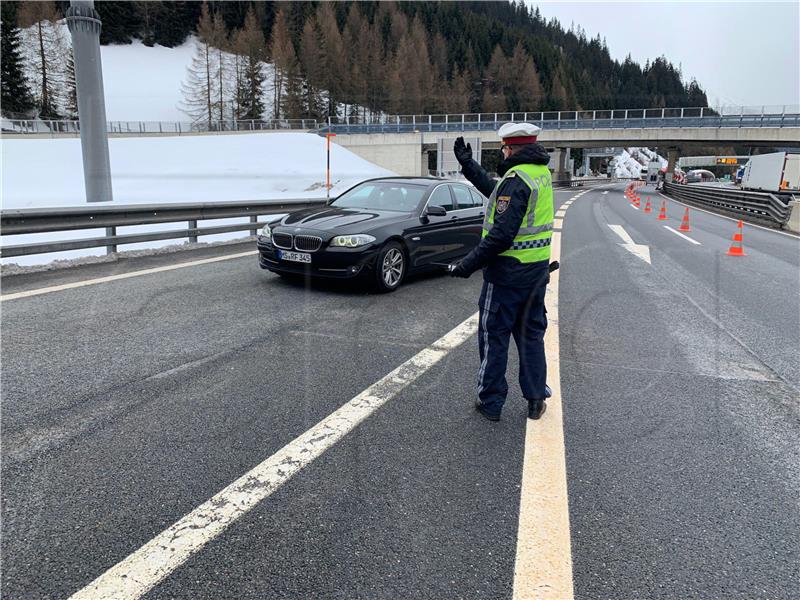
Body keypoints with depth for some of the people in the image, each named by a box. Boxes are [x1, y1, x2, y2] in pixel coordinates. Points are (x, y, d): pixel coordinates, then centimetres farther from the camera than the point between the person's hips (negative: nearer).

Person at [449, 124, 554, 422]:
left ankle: (491, 402, 14)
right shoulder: (542, 173, 9)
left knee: (493, 336, 5)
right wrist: (468, 164, 24)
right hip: (537, 270, 8)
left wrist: (468, 264, -21)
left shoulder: (517, 179, -20)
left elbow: (501, 234, -26)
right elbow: (495, 192, 20)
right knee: (531, 334, 17)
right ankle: (536, 399, 25)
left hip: (508, 272, -8)